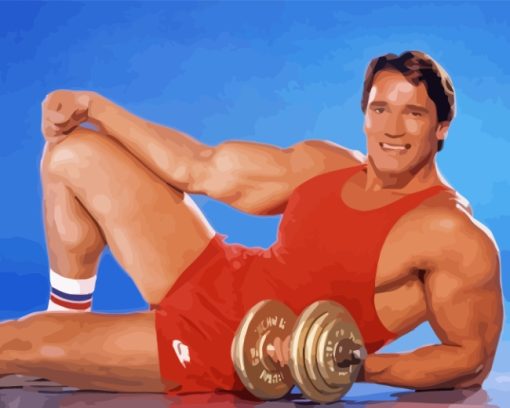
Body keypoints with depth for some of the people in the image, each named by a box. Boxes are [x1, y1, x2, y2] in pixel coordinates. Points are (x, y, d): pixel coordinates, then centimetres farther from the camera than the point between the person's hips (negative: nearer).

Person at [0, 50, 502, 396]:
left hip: (225, 353, -7)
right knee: (72, 152, 9)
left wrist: (359, 365, -30)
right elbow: (198, 168, 8)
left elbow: (472, 359, -15)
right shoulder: (324, 163, 1)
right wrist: (91, 105, 8)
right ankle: (68, 320, 21)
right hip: (213, 278, 7)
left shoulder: (455, 237, -18)